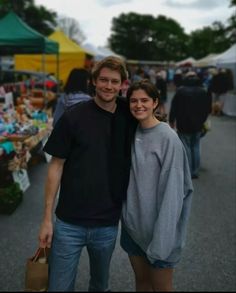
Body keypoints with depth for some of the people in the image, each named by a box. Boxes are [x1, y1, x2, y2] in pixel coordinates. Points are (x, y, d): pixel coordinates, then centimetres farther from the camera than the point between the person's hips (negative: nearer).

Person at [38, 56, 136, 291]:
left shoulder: (128, 118, 0)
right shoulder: (73, 117, -9)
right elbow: (56, 166, -6)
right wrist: (47, 218, -7)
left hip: (108, 225, 3)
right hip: (69, 223, -2)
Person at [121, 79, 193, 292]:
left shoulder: (167, 138, -17)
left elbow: (172, 190, -19)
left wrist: (162, 238, -21)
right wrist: (125, 214, 2)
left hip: (158, 227, -5)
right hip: (132, 224, 5)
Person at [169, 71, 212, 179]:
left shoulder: (181, 91, -10)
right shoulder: (204, 92, 3)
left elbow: (174, 107, -7)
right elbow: (208, 109, 10)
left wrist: (171, 120, 6)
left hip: (184, 125, -4)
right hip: (198, 125, 4)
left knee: (186, 148, 3)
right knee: (196, 147, 13)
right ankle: (195, 171, 17)